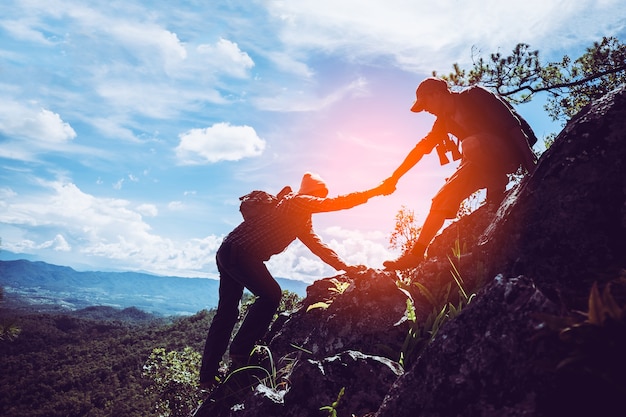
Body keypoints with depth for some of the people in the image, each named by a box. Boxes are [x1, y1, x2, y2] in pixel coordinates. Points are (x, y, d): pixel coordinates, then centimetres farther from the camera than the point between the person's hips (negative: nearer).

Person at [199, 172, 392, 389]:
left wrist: (345, 267, 7)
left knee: (227, 312, 11)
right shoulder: (296, 201, -8)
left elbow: (318, 245, 17)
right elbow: (338, 202, -15)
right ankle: (240, 351, 2)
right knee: (270, 295, -6)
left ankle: (207, 376, 17)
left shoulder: (302, 221, 20)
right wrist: (376, 191, -10)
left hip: (228, 253, 10)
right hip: (238, 252, -10)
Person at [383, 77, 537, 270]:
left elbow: (511, 124, -15)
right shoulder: (444, 121, 12)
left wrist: (530, 160, -23)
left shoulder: (474, 96, -8)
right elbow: (421, 148, 13)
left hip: (508, 151, -7)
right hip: (481, 163, 7)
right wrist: (395, 176, 8)